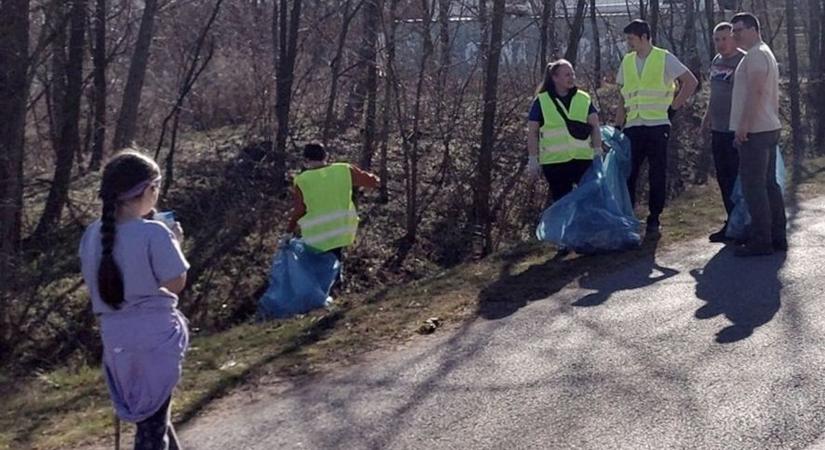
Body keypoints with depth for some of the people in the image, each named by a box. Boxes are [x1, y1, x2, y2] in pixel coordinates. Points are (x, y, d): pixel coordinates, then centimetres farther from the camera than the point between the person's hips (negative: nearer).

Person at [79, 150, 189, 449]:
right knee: (153, 415, 7)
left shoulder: (93, 235, -1)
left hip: (114, 335, 6)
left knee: (147, 409, 24)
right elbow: (176, 284, -13)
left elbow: (96, 284, 10)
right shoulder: (154, 233, -19)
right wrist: (175, 244, 2)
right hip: (155, 335, -6)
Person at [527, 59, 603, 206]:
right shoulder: (541, 101, 2)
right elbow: (532, 132, 3)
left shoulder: (584, 99, 9)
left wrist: (598, 152, 0)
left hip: (583, 159, 2)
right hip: (554, 162, -2)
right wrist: (533, 160, 0)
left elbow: (594, 126, 9)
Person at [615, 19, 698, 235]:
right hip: (633, 126, 4)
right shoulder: (627, 61, 12)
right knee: (627, 173, 0)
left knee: (657, 175, 1)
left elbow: (691, 82, -1)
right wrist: (617, 126, 9)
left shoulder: (664, 58, -1)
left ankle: (654, 219, 10)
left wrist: (674, 107, -5)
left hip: (657, 125, -4)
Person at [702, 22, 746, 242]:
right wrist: (707, 117, 25)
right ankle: (732, 222, 21)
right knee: (723, 178, 12)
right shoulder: (716, 61, 14)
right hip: (718, 129, 8)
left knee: (737, 178, -4)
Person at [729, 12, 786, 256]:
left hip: (755, 131, -11)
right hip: (770, 128, 11)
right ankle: (777, 237, 16)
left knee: (753, 186, -8)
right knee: (769, 184, 12)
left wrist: (744, 125, -22)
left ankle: (760, 241, -8)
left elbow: (756, 92, -21)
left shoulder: (756, 55, -12)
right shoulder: (766, 54, 21)